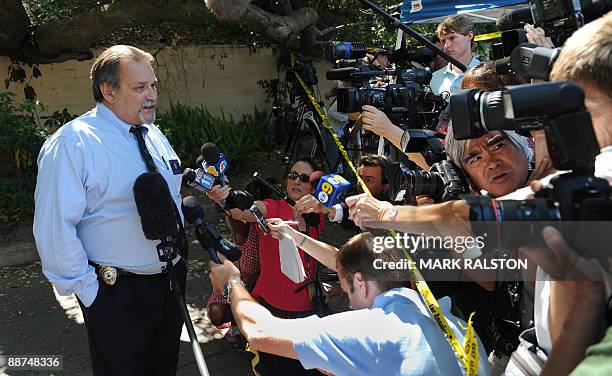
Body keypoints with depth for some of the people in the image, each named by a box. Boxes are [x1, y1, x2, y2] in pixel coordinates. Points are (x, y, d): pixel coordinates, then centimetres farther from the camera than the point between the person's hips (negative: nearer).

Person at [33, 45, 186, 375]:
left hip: (171, 281, 7)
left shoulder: (154, 135, 6)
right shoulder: (72, 143, -19)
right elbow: (55, 229, -21)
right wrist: (89, 292, -17)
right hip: (117, 295, -7)